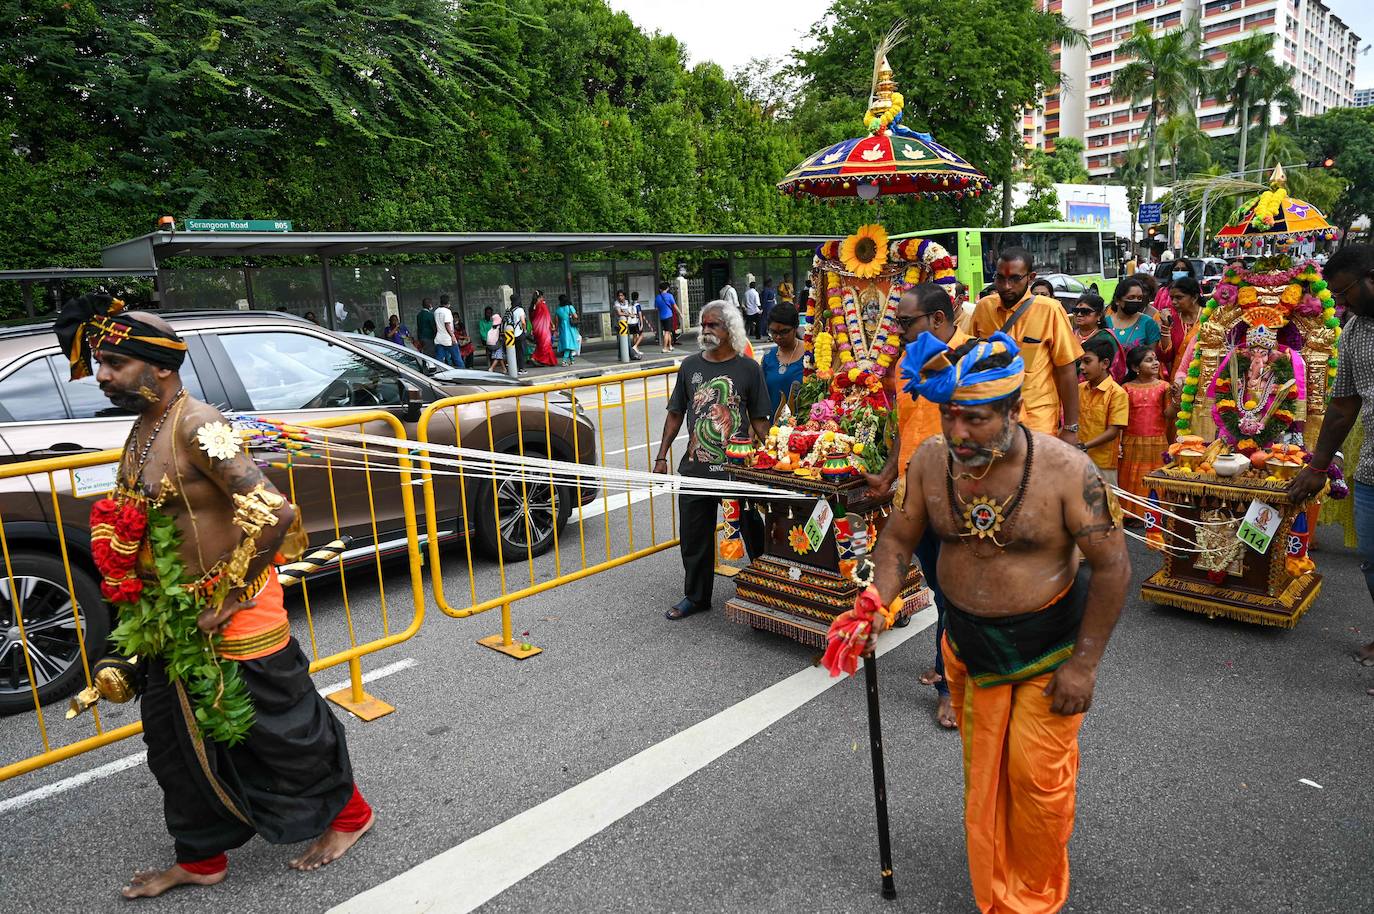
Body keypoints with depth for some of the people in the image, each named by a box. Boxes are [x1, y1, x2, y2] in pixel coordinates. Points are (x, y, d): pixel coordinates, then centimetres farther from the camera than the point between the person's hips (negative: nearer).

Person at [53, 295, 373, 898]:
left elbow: (274, 512, -33)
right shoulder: (141, 429, 7)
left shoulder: (196, 427, -22)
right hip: (173, 622, 9)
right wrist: (147, 608, 15)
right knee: (178, 742, 20)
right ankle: (201, 860, 40)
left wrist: (229, 600, -24)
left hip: (234, 622, -9)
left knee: (281, 729, 8)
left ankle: (348, 814, 33)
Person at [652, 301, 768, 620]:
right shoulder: (690, 365, 7)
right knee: (694, 536, 11)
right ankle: (696, 597, 27)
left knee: (753, 532, 8)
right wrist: (661, 456, 9)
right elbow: (676, 413, 12)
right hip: (694, 467, 3)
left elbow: (759, 420, 0)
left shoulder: (748, 368, -1)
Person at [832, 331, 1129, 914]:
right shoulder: (930, 459, -12)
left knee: (1037, 776, 5)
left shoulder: (1064, 468, -23)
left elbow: (1111, 566, -16)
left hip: (1049, 647, -3)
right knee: (982, 778, 16)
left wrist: (1084, 663, -14)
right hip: (967, 644, 4)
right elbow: (898, 539, -2)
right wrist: (876, 605, -20)